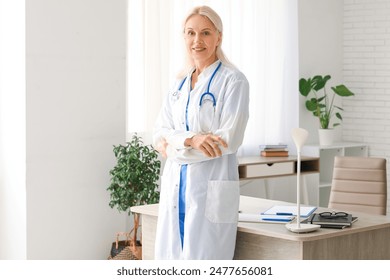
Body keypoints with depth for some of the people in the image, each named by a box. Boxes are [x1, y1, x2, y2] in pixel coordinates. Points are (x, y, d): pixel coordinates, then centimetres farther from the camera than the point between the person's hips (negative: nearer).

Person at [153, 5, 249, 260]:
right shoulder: (180, 84, 15)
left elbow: (229, 139, -15)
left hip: (211, 189, -6)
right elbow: (160, 134, 9)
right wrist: (190, 140, -13)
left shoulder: (233, 81, -5)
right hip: (175, 187, 6)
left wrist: (174, 145, -10)